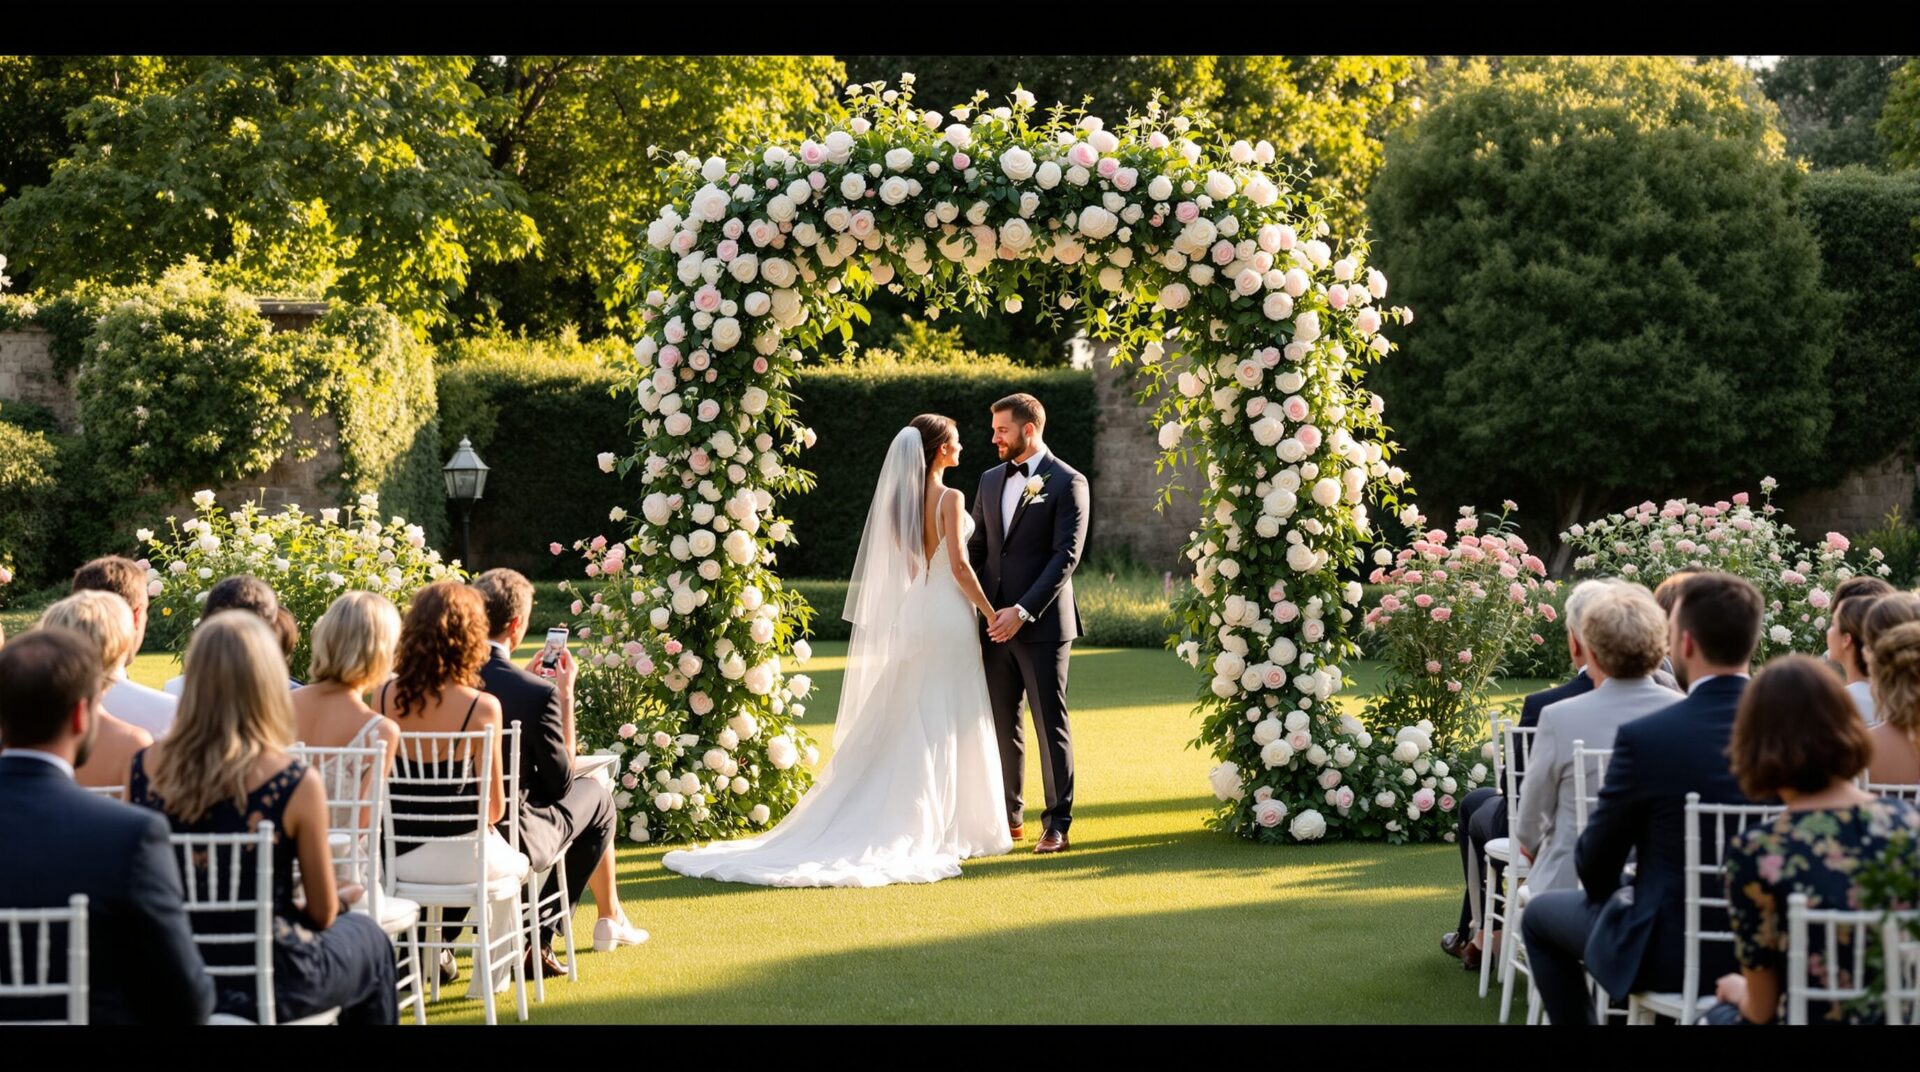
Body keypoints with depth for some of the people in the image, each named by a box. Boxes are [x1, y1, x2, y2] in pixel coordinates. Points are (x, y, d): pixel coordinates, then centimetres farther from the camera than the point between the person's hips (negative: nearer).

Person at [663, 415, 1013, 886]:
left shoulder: (900, 497, 8)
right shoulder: (949, 498, -14)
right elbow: (958, 565, -17)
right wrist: (989, 611, -7)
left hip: (911, 613, 7)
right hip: (947, 615, -7)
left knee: (908, 722, 11)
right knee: (950, 727, -1)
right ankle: (953, 827, 2)